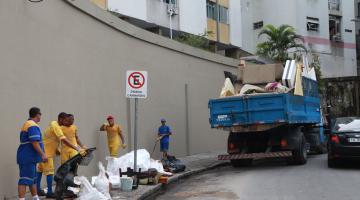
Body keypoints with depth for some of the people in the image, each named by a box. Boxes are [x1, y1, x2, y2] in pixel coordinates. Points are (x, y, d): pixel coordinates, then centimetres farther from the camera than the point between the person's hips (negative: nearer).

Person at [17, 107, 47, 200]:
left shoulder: (26, 124, 19)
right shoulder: (33, 126, -14)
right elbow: (35, 142, -23)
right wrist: (42, 154, -21)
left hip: (26, 157, 10)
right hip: (28, 157, -10)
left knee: (33, 179, 18)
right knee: (25, 179, -12)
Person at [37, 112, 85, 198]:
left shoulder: (54, 124, 9)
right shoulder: (55, 127, -22)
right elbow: (64, 140, -32)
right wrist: (77, 148, -36)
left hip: (45, 150, 10)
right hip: (46, 151, -10)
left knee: (40, 169, 15)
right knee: (50, 171, -8)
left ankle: (38, 189, 23)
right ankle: (49, 192, -5)